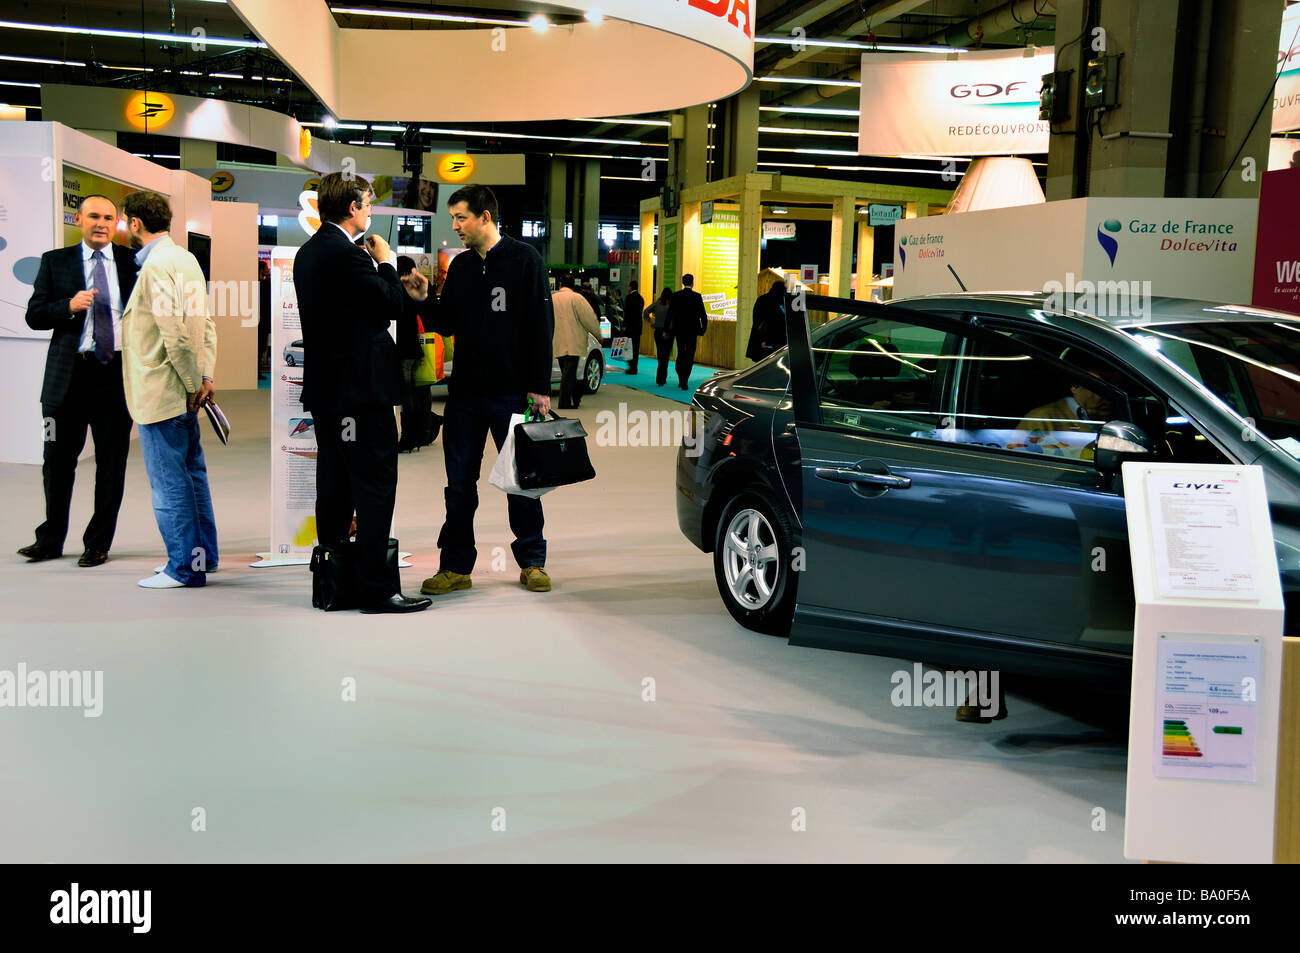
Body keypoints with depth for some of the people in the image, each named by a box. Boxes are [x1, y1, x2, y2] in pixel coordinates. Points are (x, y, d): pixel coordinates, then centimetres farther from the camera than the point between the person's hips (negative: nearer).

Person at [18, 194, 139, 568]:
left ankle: (98, 544, 16)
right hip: (69, 373, 0)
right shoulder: (54, 261, 8)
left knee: (112, 463, 4)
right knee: (58, 460, 8)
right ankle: (51, 540, 24)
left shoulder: (133, 262, 8)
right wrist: (69, 306, -15)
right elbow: (34, 315, 4)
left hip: (118, 372, 0)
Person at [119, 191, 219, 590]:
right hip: (185, 391, 10)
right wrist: (205, 375, 8)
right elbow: (206, 323, 14)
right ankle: (202, 555, 24)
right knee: (192, 474, 15)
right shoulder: (186, 258, 13)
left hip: (160, 393, -10)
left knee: (169, 483, -2)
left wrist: (192, 383, -14)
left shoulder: (156, 265, -16)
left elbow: (175, 332, -22)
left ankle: (184, 567, 4)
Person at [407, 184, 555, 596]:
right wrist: (424, 300, -4)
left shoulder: (524, 259, -4)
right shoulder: (460, 266, 12)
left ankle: (531, 562, 17)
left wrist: (539, 387, -12)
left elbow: (541, 326, -7)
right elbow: (447, 324, 15)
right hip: (465, 391, 5)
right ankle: (455, 566, 15)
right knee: (460, 482, 6)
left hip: (512, 391, -5)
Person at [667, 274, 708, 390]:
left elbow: (670, 314, -1)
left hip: (679, 330, 3)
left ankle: (681, 380, 18)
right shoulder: (697, 296, -6)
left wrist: (667, 330, 4)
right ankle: (684, 381, -6)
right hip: (692, 330, -3)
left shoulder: (676, 296, -1)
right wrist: (703, 329, 6)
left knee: (680, 354, 16)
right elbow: (703, 315, -5)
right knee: (689, 356, 2)